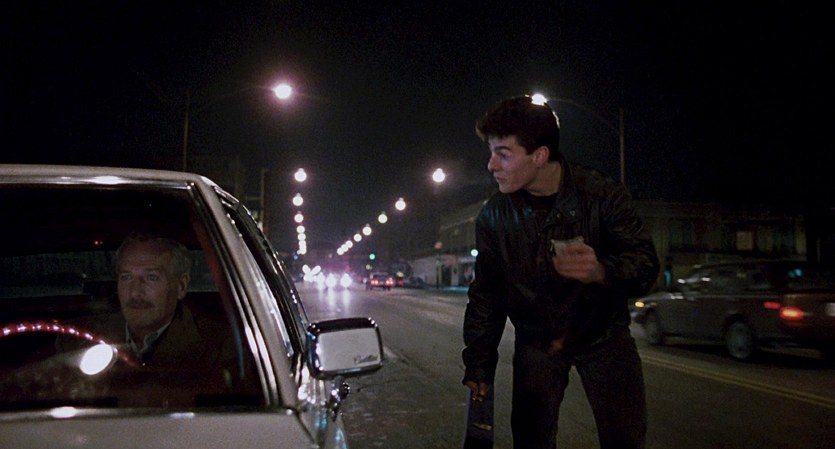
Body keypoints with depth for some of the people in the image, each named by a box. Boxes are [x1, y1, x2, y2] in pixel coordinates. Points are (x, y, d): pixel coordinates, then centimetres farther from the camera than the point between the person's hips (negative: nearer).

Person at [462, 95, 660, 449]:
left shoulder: (602, 194, -16)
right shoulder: (493, 216, -8)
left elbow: (645, 263, -16)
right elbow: (486, 293, 1)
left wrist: (603, 271, -39)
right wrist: (479, 365, 1)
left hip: (601, 332, -1)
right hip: (536, 339, 2)